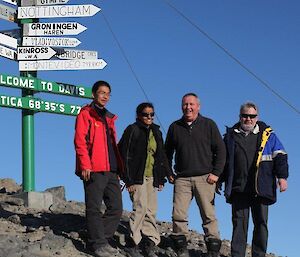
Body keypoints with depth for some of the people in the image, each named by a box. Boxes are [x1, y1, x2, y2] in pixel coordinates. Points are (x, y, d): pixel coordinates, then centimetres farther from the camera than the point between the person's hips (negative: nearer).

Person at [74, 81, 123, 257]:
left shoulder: (109, 118, 23)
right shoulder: (86, 114, 0)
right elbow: (80, 141, -9)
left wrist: (118, 168, 19)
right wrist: (85, 165, -17)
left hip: (111, 170, 8)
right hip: (94, 170, -7)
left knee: (116, 208, 5)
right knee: (94, 208, -3)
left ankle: (104, 240, 15)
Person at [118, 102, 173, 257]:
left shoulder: (156, 132, 16)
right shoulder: (132, 130, -5)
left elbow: (161, 156, 23)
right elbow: (126, 156, -9)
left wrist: (161, 177, 16)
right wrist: (129, 180, -14)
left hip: (151, 177, 7)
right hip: (137, 177, -7)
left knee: (151, 211, 5)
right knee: (140, 207, -14)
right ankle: (132, 243, -5)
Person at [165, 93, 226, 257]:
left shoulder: (208, 125, 5)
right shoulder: (175, 127, 12)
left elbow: (220, 150, 4)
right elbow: (167, 152, 21)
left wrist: (216, 173, -4)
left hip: (205, 178, -2)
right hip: (182, 178, 2)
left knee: (209, 215, -4)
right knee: (178, 214, -7)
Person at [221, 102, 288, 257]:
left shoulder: (267, 135, 10)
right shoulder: (231, 136, 13)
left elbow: (280, 156, 9)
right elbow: (222, 159, 19)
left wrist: (282, 176, -2)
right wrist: (219, 180, 14)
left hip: (261, 189, 0)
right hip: (238, 189, 0)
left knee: (261, 222, 2)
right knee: (239, 222, -2)